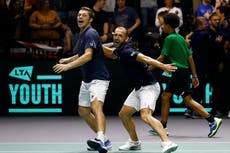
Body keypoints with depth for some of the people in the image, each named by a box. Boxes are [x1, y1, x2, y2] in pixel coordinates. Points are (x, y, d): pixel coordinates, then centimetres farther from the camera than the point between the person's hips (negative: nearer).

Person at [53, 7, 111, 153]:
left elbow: (88, 56, -28)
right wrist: (68, 59, 11)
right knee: (83, 111, 15)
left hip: (98, 78, -11)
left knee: (96, 106, -30)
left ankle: (101, 140, -51)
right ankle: (104, 140, 27)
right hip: (87, 79, 11)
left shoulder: (91, 34, -15)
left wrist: (68, 66, -35)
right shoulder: (82, 34, 14)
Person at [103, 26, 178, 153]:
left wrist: (163, 66, -47)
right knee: (124, 114, 18)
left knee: (145, 115, -29)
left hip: (148, 87, -10)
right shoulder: (120, 50, 10)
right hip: (138, 89, 10)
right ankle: (134, 142, 35)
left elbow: (144, 58, -34)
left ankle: (167, 143, -41)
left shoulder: (126, 51, -19)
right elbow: (112, 54, 36)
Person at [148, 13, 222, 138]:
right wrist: (194, 76, 15)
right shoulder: (180, 38, 16)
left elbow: (162, 58, -9)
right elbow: (190, 57, 15)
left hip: (180, 72, -9)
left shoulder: (170, 38, -9)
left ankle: (212, 120, -16)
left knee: (188, 100, -13)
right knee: (165, 96, 9)